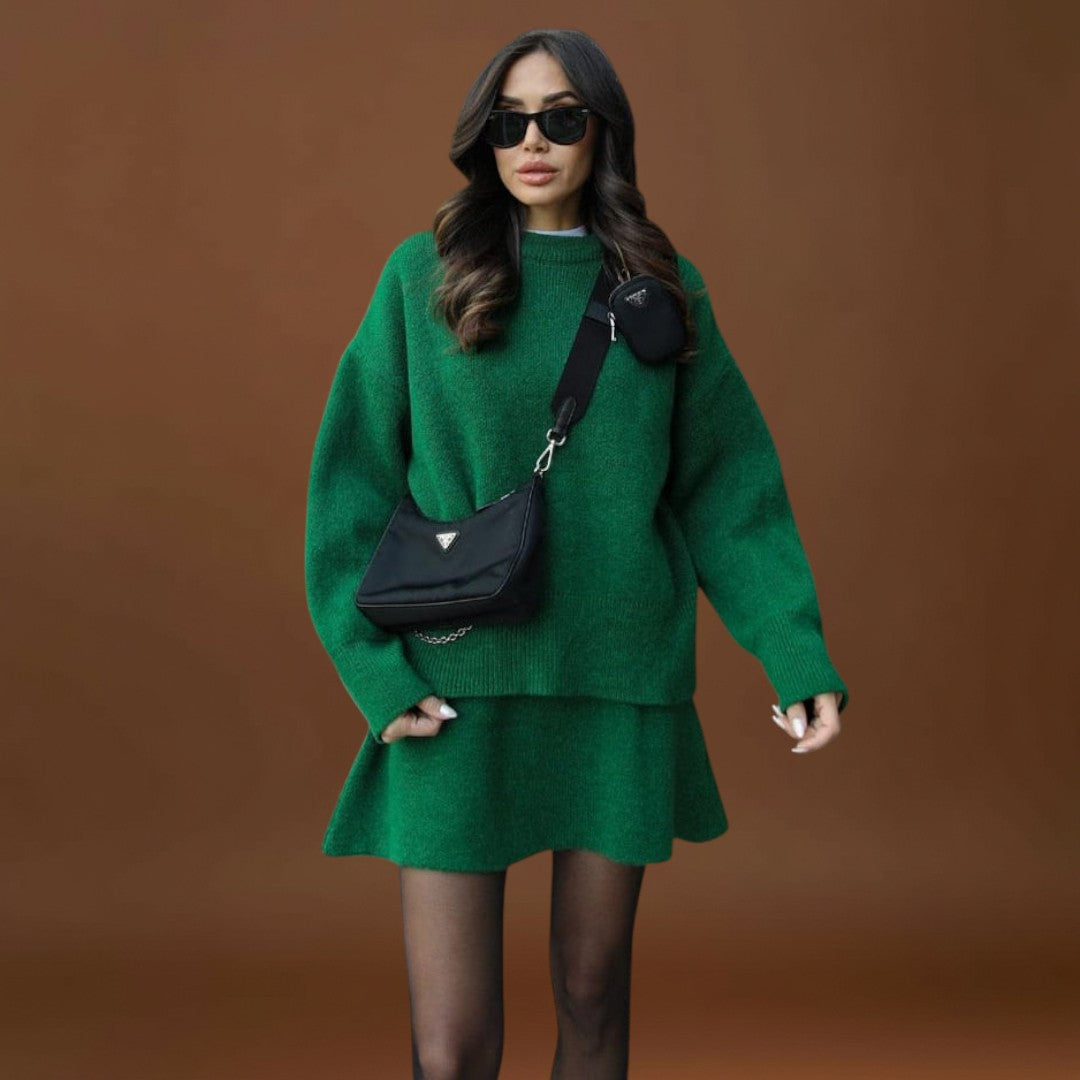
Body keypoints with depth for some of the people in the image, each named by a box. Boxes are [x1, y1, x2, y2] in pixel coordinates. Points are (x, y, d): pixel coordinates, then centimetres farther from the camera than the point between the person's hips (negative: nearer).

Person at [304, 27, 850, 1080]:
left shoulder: (664, 288, 5)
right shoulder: (423, 277, 1)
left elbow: (726, 486, 6)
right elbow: (353, 482, 0)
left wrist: (799, 654, -4)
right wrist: (375, 670, -8)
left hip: (620, 690, 2)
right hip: (458, 691, -1)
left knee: (592, 995, 12)